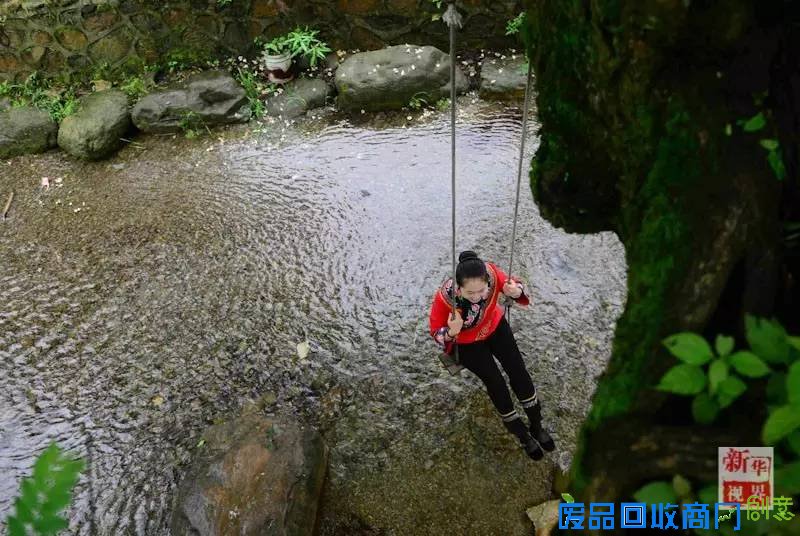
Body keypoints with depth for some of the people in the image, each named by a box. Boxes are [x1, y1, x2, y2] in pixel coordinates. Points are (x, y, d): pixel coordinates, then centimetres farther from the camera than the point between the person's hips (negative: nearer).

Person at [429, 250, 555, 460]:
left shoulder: (491, 273, -34)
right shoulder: (445, 297, -38)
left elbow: (513, 285, -14)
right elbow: (435, 332, -23)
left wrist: (516, 291, -38)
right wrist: (451, 333, -45)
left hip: (495, 326, 3)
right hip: (466, 342, -2)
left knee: (518, 371, -5)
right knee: (495, 382, -9)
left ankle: (536, 425, 19)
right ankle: (523, 436, 14)